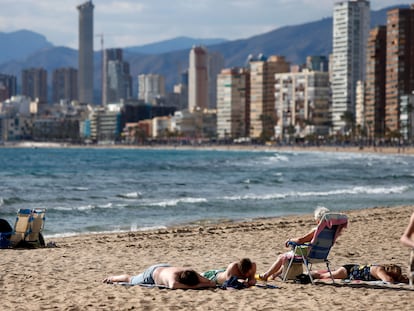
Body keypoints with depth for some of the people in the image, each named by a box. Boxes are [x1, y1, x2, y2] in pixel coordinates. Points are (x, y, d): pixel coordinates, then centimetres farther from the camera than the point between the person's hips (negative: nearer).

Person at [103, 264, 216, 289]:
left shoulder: (192, 274, -36)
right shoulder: (173, 275, -50)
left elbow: (212, 283, -34)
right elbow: (173, 285, -74)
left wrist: (197, 285, -50)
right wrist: (191, 286, -66)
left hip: (166, 267, 5)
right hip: (153, 272, -5)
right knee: (131, 280, 24)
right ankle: (112, 278, 51)